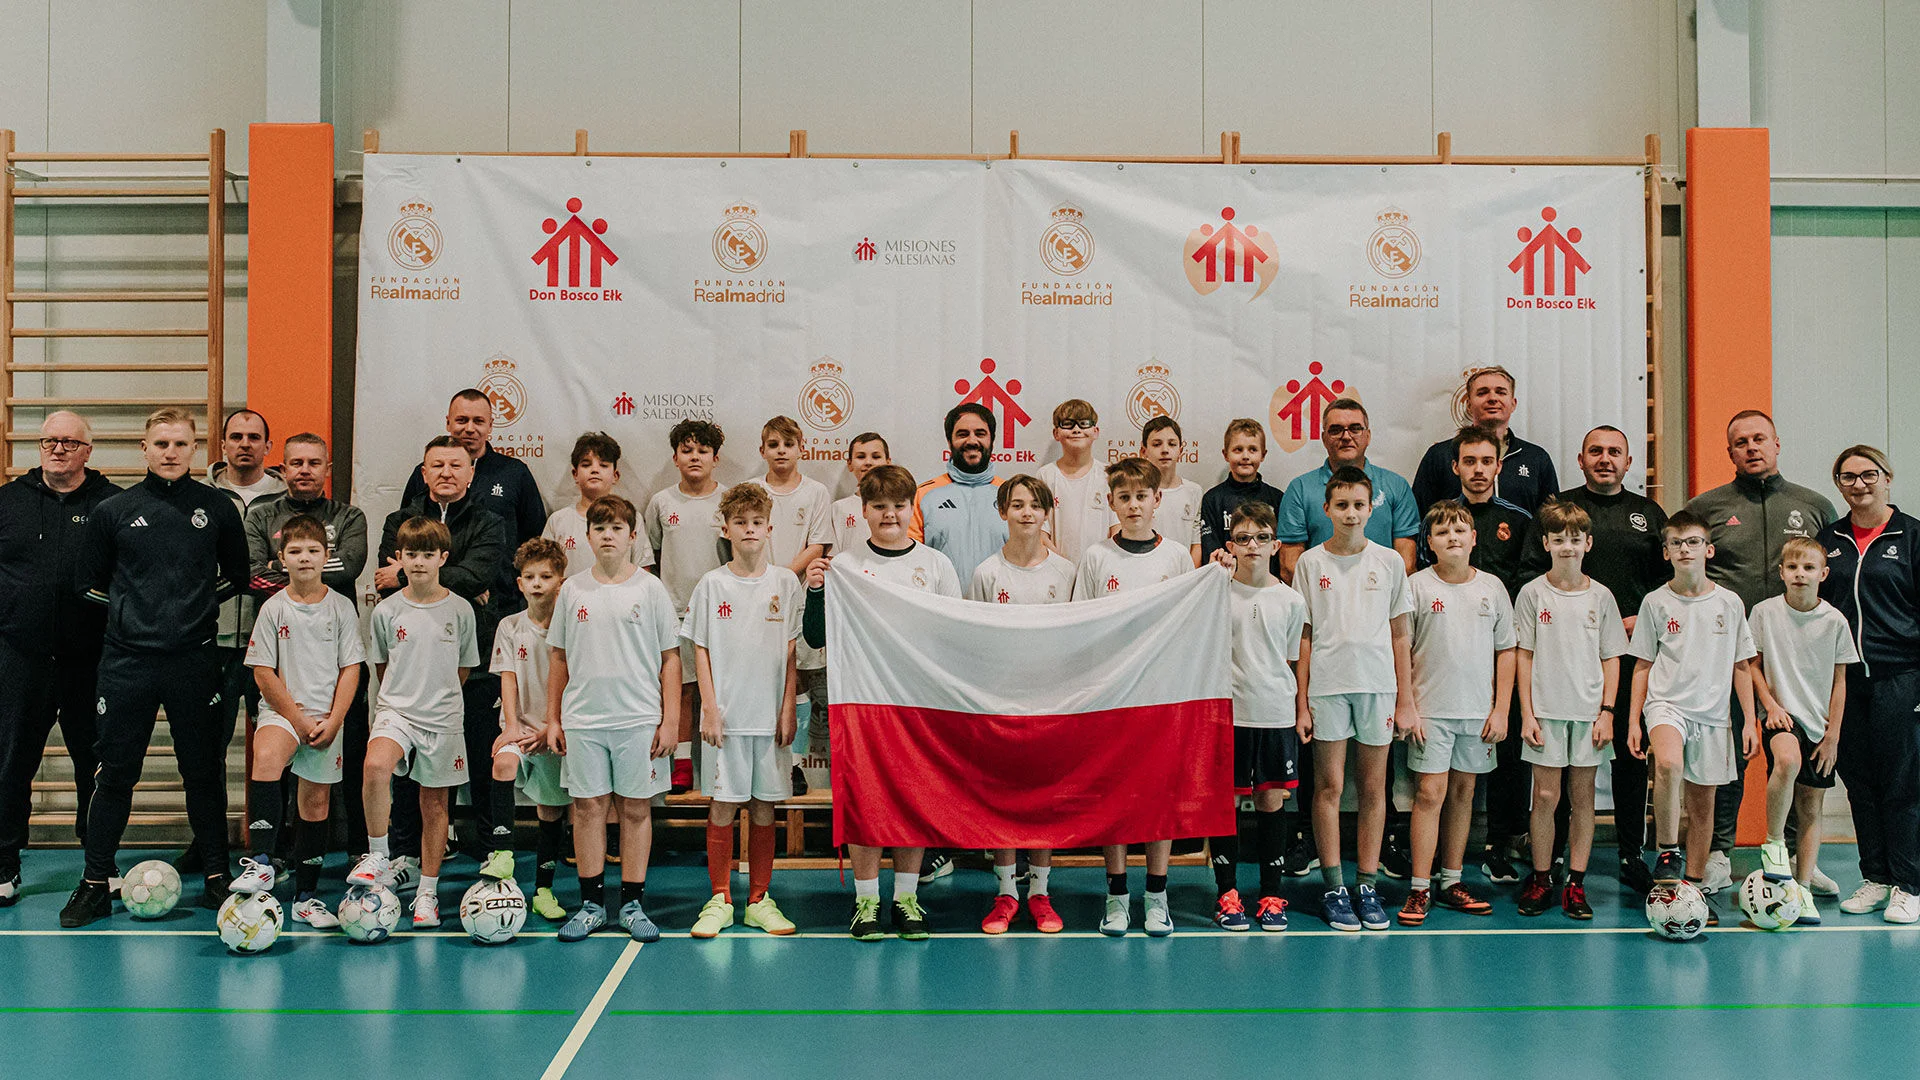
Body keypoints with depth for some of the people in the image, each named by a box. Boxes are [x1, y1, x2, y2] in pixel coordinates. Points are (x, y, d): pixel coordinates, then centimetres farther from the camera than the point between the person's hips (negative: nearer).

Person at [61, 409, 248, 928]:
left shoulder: (217, 507, 4)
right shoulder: (113, 510, 5)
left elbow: (237, 575, 14)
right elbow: (92, 582, 14)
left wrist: (199, 608, 6)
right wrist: (130, 613, 7)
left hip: (195, 660, 0)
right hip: (127, 661, 0)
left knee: (204, 771, 6)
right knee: (115, 773, 4)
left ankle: (216, 877, 16)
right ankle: (95, 882, 14)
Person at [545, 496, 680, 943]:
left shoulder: (650, 589, 1)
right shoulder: (572, 590, 8)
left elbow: (670, 658, 2)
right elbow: (559, 658, 13)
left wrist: (670, 720, -3)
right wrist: (552, 719, 10)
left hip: (639, 719, -2)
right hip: (582, 720, 2)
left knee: (636, 808, 2)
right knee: (587, 807, 4)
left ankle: (632, 903, 11)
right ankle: (591, 903, 14)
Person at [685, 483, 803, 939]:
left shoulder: (786, 583, 4)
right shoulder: (712, 585, 1)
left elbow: (791, 652, 5)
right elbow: (701, 650, 2)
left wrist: (788, 709, 0)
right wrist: (709, 709, -5)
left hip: (770, 715, 1)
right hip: (726, 715, -1)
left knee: (764, 807, 7)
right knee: (723, 806, 1)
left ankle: (760, 900, 17)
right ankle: (720, 899, 13)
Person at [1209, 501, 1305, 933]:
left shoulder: (1290, 600, 6)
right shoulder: (1218, 592, 0)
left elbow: (1292, 662, 12)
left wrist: (1301, 711, 10)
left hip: (1277, 714, 2)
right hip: (1228, 712, -1)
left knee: (1272, 802, 5)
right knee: (1226, 801, 2)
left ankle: (1271, 896, 15)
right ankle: (1227, 894, 13)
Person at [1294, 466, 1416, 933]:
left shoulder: (1390, 561, 6)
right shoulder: (1310, 563, 3)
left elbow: (1401, 634, 8)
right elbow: (1303, 636, 4)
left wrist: (1406, 699, 4)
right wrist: (1301, 702, -1)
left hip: (1378, 684, 1)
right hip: (1327, 684, -1)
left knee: (1374, 787, 5)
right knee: (1329, 786, 1)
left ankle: (1367, 885, 13)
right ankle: (1334, 888, 7)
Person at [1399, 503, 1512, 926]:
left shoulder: (1492, 587, 5)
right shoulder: (1417, 586, -3)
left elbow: (1506, 650, 8)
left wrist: (1501, 710, 3)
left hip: (1478, 711, 3)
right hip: (1430, 709, -3)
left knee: (1463, 791, 10)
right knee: (1430, 792, -7)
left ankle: (1451, 881, 20)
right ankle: (1420, 888, -2)